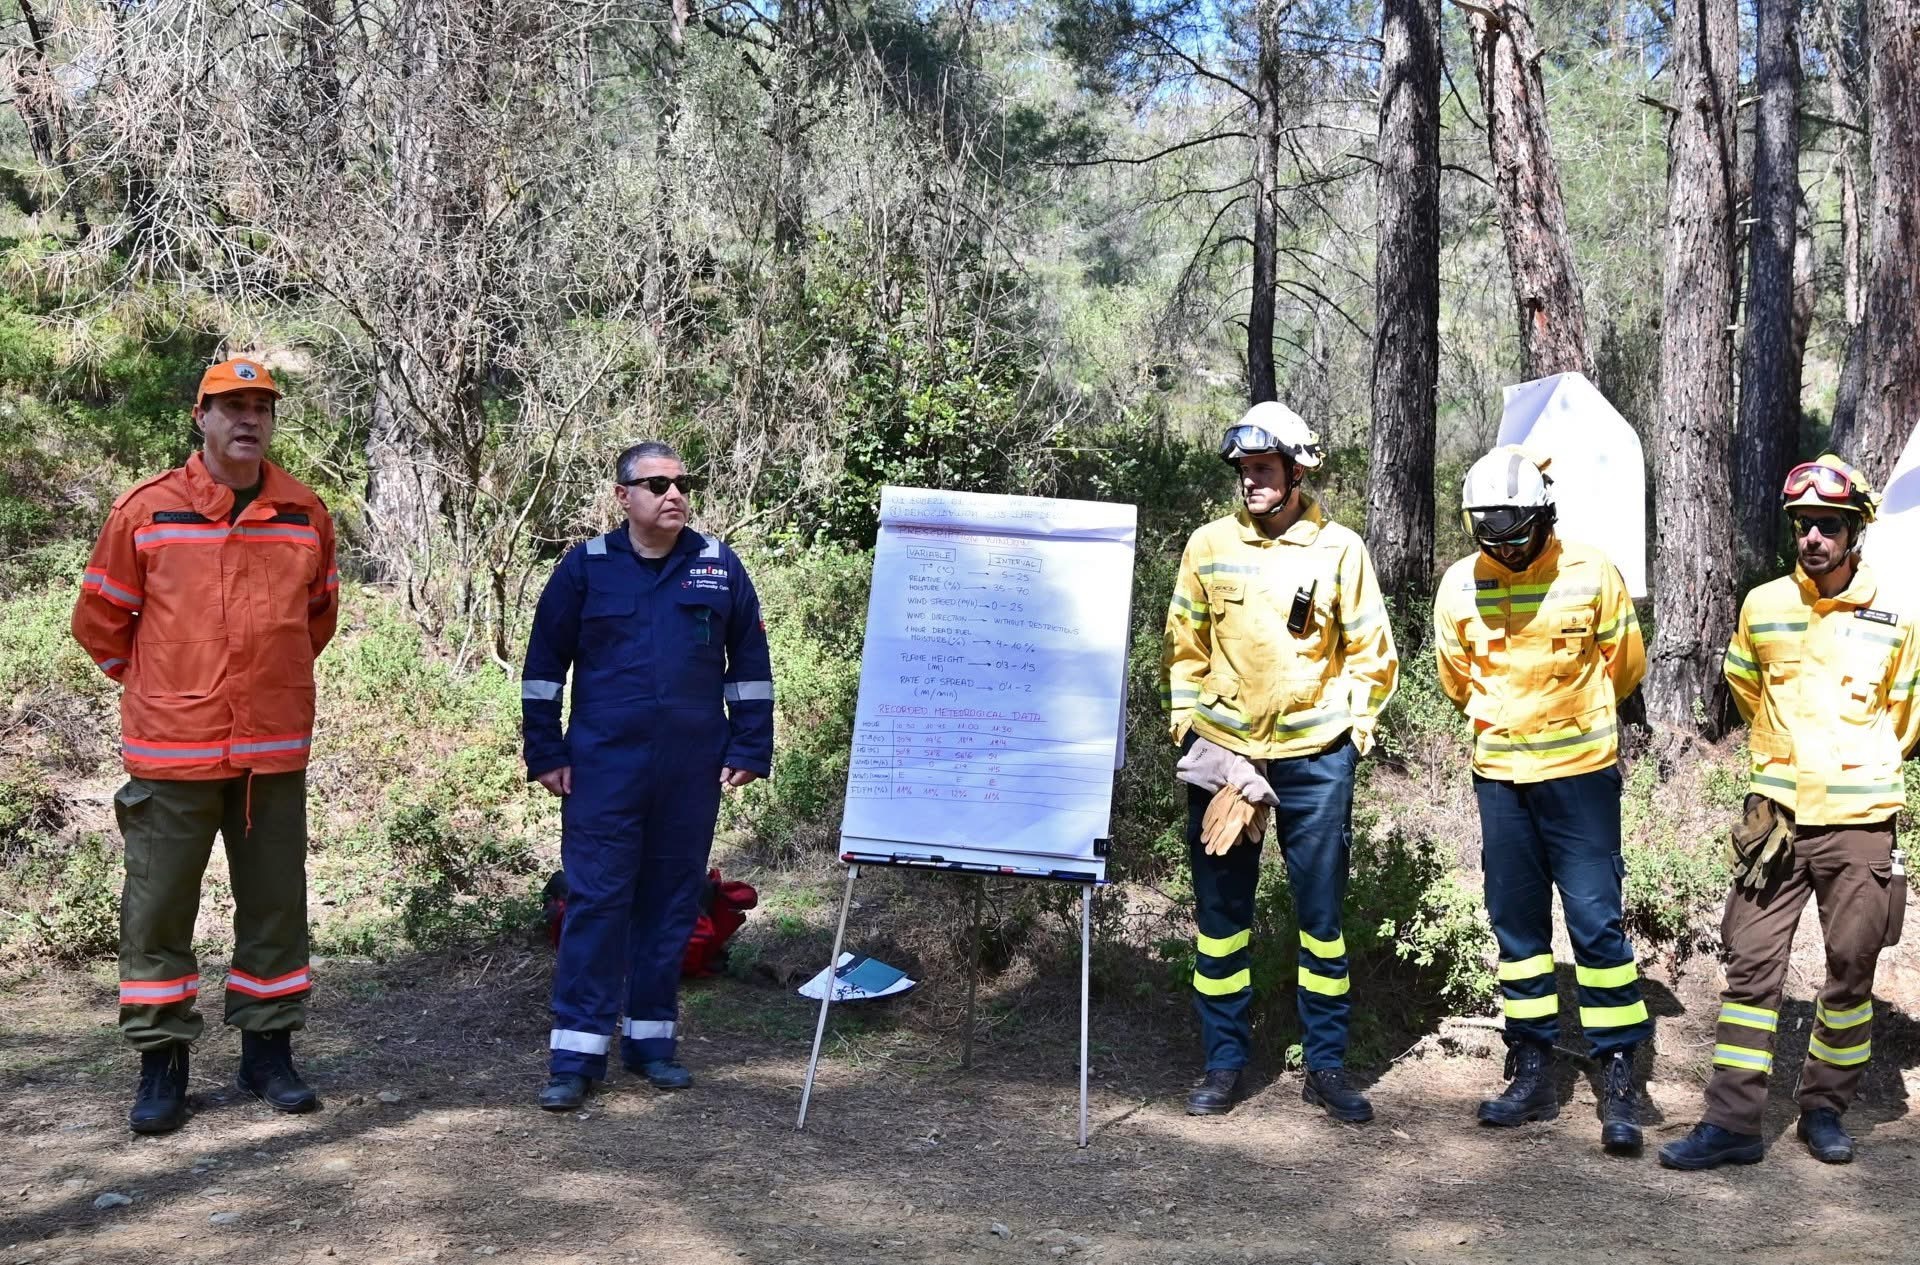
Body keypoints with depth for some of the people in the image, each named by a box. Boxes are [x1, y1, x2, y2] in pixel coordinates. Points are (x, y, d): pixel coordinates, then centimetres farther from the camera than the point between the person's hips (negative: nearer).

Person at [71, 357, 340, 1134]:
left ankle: (268, 1052, 22)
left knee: (276, 904, 9)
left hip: (275, 749, 2)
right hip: (171, 750, -2)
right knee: (157, 909, 4)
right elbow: (99, 620, 7)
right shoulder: (146, 510, -3)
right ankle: (161, 1064, 16)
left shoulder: (305, 514, 3)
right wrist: (151, 686, 11)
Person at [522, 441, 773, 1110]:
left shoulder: (719, 565, 4)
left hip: (692, 772, 2)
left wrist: (748, 750, 4)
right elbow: (544, 666, 5)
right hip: (603, 771, -2)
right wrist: (545, 753, 2)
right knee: (595, 902, -2)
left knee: (672, 903, 9)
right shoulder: (586, 566, 1)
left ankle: (652, 1038, 21)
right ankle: (576, 1054, 4)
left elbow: (750, 663, 9)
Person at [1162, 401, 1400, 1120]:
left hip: (1314, 758, -1)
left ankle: (1326, 1066, 18)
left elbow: (1372, 654, 6)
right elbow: (1184, 647, 11)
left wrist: (1350, 729, -1)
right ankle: (1224, 1063, 17)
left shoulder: (1339, 548, 0)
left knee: (1322, 913, 6)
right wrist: (1188, 725, 3)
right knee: (1220, 913, 6)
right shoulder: (1209, 546, 4)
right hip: (1222, 754, 1)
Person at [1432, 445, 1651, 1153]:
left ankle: (1619, 1081, 3)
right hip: (1498, 775, 3)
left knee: (1596, 920, -5)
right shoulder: (1460, 585, -1)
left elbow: (1625, 665, 5)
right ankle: (1532, 1073, 19)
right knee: (1516, 925, 9)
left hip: (1581, 773, -3)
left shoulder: (1591, 574, -9)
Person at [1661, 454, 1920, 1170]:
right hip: (1776, 815, 1)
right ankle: (1732, 1121, 4)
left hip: (1860, 822, -1)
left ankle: (1825, 1109, 25)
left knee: (1851, 972, 8)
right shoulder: (1762, 607, 2)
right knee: (1751, 967, -1)